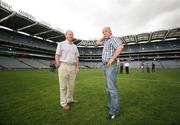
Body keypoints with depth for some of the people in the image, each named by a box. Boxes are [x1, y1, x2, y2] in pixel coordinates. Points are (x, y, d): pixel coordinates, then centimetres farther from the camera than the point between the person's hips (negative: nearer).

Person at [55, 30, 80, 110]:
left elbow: (77, 58, 14)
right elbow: (57, 56, -4)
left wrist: (77, 67, 5)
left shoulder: (75, 46, 15)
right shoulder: (61, 44, 1)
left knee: (71, 85, 11)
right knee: (63, 86, 2)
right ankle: (64, 103, 14)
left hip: (72, 67, 5)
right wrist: (59, 67, -11)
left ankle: (70, 99, 28)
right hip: (63, 66, -5)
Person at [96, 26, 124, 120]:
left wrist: (112, 59, -27)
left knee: (112, 87, -10)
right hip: (106, 66, 10)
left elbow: (121, 47, -28)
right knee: (108, 87, 13)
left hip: (110, 66, -10)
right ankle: (111, 104, 26)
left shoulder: (113, 38, -8)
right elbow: (97, 43, 33)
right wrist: (104, 36, 21)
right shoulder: (106, 41, 23)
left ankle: (115, 110, -1)